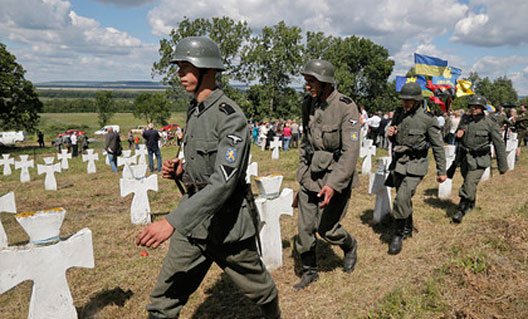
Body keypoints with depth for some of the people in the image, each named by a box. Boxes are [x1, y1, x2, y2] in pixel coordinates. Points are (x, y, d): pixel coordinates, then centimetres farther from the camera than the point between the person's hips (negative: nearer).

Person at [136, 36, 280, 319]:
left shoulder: (230, 117, -21)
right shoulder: (194, 111, 6)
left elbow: (224, 181, -30)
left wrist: (172, 221, -35)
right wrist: (180, 170, -3)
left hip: (228, 225, -7)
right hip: (193, 221, 7)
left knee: (257, 286, 19)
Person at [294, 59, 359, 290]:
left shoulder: (346, 108, -18)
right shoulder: (308, 104, 2)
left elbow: (351, 152, -23)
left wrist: (333, 184, -31)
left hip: (335, 177, -5)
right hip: (310, 175, 5)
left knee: (326, 228, 4)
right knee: (305, 228, 7)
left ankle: (350, 247, 38)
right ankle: (309, 271, 27)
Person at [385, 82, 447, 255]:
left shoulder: (428, 119, -12)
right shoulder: (398, 114, 3)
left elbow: (438, 146, -6)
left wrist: (441, 171, -3)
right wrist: (390, 135, -8)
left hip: (415, 165, -6)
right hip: (397, 163, 6)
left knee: (402, 198, -17)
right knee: (404, 198, 18)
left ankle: (399, 234, 0)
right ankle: (408, 228, 39)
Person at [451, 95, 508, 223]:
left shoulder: (490, 123, -12)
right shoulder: (464, 119, 1)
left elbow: (499, 144, -7)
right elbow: (457, 137, 17)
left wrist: (502, 165, -5)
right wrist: (458, 134, -10)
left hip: (479, 160, -5)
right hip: (464, 157, 5)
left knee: (469, 185, -14)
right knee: (468, 182, 21)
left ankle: (461, 211, -5)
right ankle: (471, 204, 45)